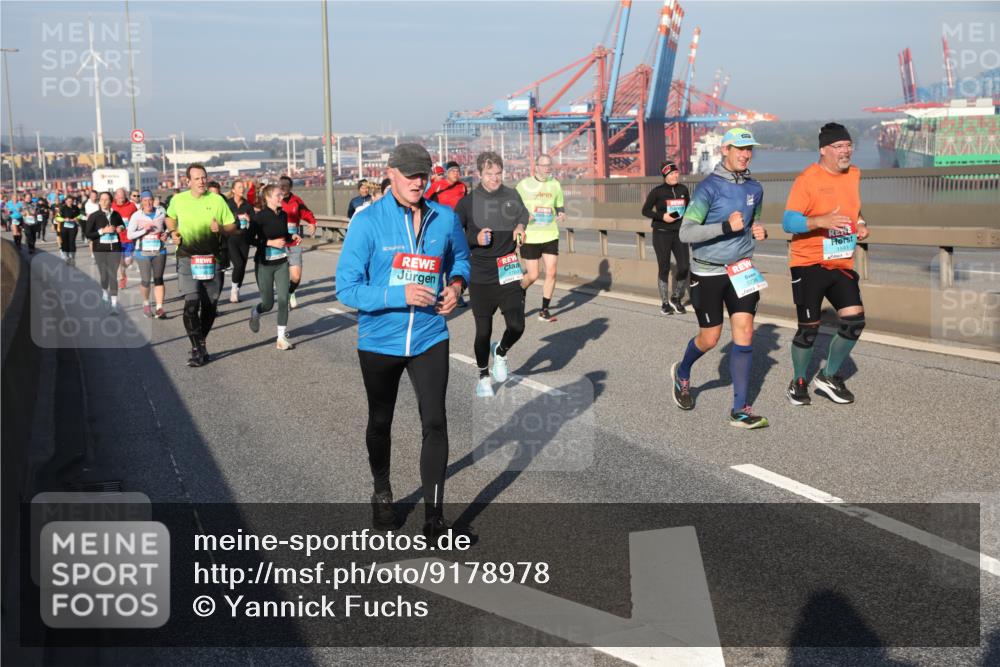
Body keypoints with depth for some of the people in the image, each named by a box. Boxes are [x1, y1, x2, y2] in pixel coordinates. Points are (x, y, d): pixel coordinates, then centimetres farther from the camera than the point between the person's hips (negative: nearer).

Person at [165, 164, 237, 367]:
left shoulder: (217, 200, 1)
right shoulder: (178, 200, 4)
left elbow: (232, 226, 5)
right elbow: (170, 218, 24)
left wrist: (221, 228, -16)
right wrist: (173, 232, 5)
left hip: (212, 259, 1)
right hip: (188, 258, -1)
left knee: (210, 306, 7)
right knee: (191, 303, -14)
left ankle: (200, 342, 28)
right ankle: (197, 350, -6)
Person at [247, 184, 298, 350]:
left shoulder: (283, 215, 6)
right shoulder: (260, 217, -12)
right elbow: (250, 239, -13)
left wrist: (291, 237, -1)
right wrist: (271, 242, -20)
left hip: (281, 262, 4)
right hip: (264, 263, -4)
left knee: (283, 300, -5)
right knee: (268, 303, 5)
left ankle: (282, 338, 1)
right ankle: (255, 312, 41)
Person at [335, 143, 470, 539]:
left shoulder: (445, 219, -4)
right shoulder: (368, 222, -15)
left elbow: (460, 258, 16)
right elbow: (346, 288, -17)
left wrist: (456, 284, -7)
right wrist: (401, 295, -28)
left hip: (430, 340, 1)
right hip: (379, 342, -1)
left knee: (435, 423, -6)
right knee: (380, 422, 18)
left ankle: (434, 513, 5)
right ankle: (382, 494, 43)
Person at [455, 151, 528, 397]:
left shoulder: (512, 195, 3)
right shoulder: (468, 202, -5)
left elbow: (523, 214, 24)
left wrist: (520, 226, 2)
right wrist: (475, 239, -16)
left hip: (509, 274, 2)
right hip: (480, 278, -2)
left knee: (517, 326, -5)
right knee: (483, 331, 8)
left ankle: (501, 352, 29)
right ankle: (483, 377, 30)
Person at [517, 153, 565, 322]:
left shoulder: (555, 184, 6)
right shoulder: (524, 185, -4)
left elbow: (560, 206, 18)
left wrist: (562, 214, -4)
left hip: (550, 236, 3)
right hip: (530, 237, -3)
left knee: (551, 273, -3)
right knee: (532, 276, -2)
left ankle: (544, 310, 9)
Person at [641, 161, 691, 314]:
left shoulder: (683, 189, 5)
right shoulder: (657, 192, -6)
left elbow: (689, 208, 18)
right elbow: (645, 210, -2)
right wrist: (662, 216, -15)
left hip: (679, 233, 3)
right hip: (661, 234, -3)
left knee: (684, 268, -4)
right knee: (664, 268, 3)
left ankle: (676, 299, 18)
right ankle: (665, 303, 16)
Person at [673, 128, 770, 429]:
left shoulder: (755, 189, 6)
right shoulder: (709, 187, -14)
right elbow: (686, 233, -20)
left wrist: (759, 233, 1)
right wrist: (725, 226, -30)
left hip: (741, 270, 5)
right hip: (708, 272, -5)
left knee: (744, 334, -4)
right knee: (709, 339, 4)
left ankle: (740, 410, 1)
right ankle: (682, 373, 38)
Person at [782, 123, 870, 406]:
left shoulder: (854, 175, 9)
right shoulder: (808, 179, -13)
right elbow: (788, 222, -18)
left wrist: (860, 225, 7)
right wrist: (820, 221, -33)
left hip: (842, 263, 6)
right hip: (809, 264, -6)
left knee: (855, 320, -3)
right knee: (808, 328, 1)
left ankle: (829, 376, 16)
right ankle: (799, 383, 23)